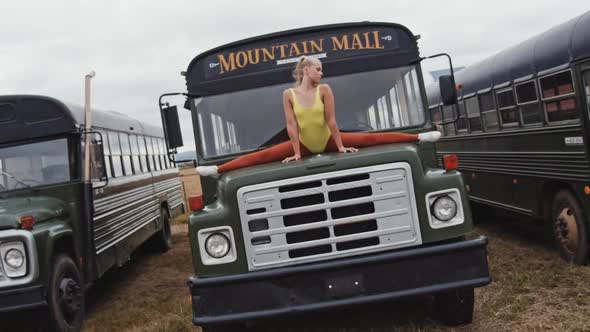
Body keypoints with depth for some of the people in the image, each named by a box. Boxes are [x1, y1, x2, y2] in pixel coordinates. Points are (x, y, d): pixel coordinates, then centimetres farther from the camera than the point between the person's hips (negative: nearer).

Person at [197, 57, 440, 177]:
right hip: (304, 144, 0)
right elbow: (291, 125, -15)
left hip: (328, 140, 1)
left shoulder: (324, 90, -11)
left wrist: (341, 146, -12)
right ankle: (218, 170, -20)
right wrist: (296, 153, -17)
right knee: (263, 156, -13)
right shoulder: (288, 94, -12)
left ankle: (417, 138, -7)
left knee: (370, 139, -9)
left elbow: (331, 120, -13)